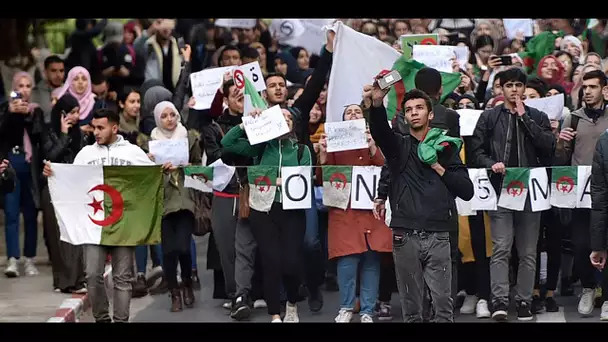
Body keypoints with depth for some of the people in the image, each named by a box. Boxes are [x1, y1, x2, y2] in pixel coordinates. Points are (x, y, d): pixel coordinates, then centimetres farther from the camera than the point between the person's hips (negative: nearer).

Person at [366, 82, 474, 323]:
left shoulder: (446, 148, 12)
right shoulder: (398, 145, 9)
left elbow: (467, 191, 6)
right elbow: (379, 130, -15)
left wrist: (437, 166, -3)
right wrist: (377, 104, -36)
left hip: (437, 236, 0)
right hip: (405, 236, 0)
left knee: (443, 303, -4)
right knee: (411, 305, 3)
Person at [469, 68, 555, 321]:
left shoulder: (538, 117, 11)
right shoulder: (489, 117, 10)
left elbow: (548, 147, -4)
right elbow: (476, 151, 8)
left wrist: (524, 117, -5)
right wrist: (491, 163, -12)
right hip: (500, 189, -1)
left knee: (528, 251, 5)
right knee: (501, 248, -10)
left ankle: (524, 301, 11)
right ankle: (500, 300, -13)